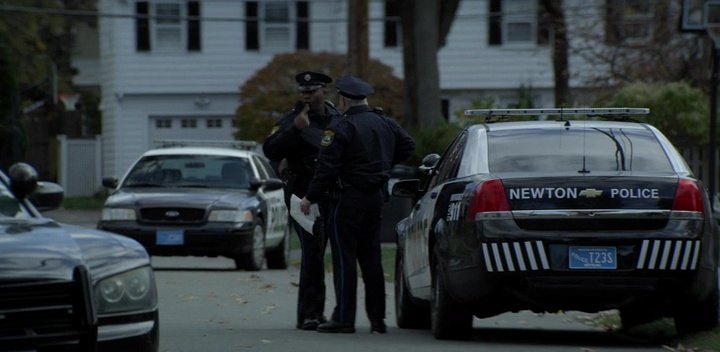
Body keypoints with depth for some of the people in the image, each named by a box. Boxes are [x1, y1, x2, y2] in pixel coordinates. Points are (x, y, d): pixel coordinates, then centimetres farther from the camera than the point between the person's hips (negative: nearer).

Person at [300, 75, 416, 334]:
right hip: (376, 197, 7)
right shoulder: (386, 124, 9)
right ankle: (377, 318, 12)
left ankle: (344, 318, -5)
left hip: (348, 198, -7)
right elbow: (408, 146, 22)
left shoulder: (341, 129, -14)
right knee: (371, 257, 13)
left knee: (344, 258, -4)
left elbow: (327, 167, -16)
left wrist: (310, 197, -9)